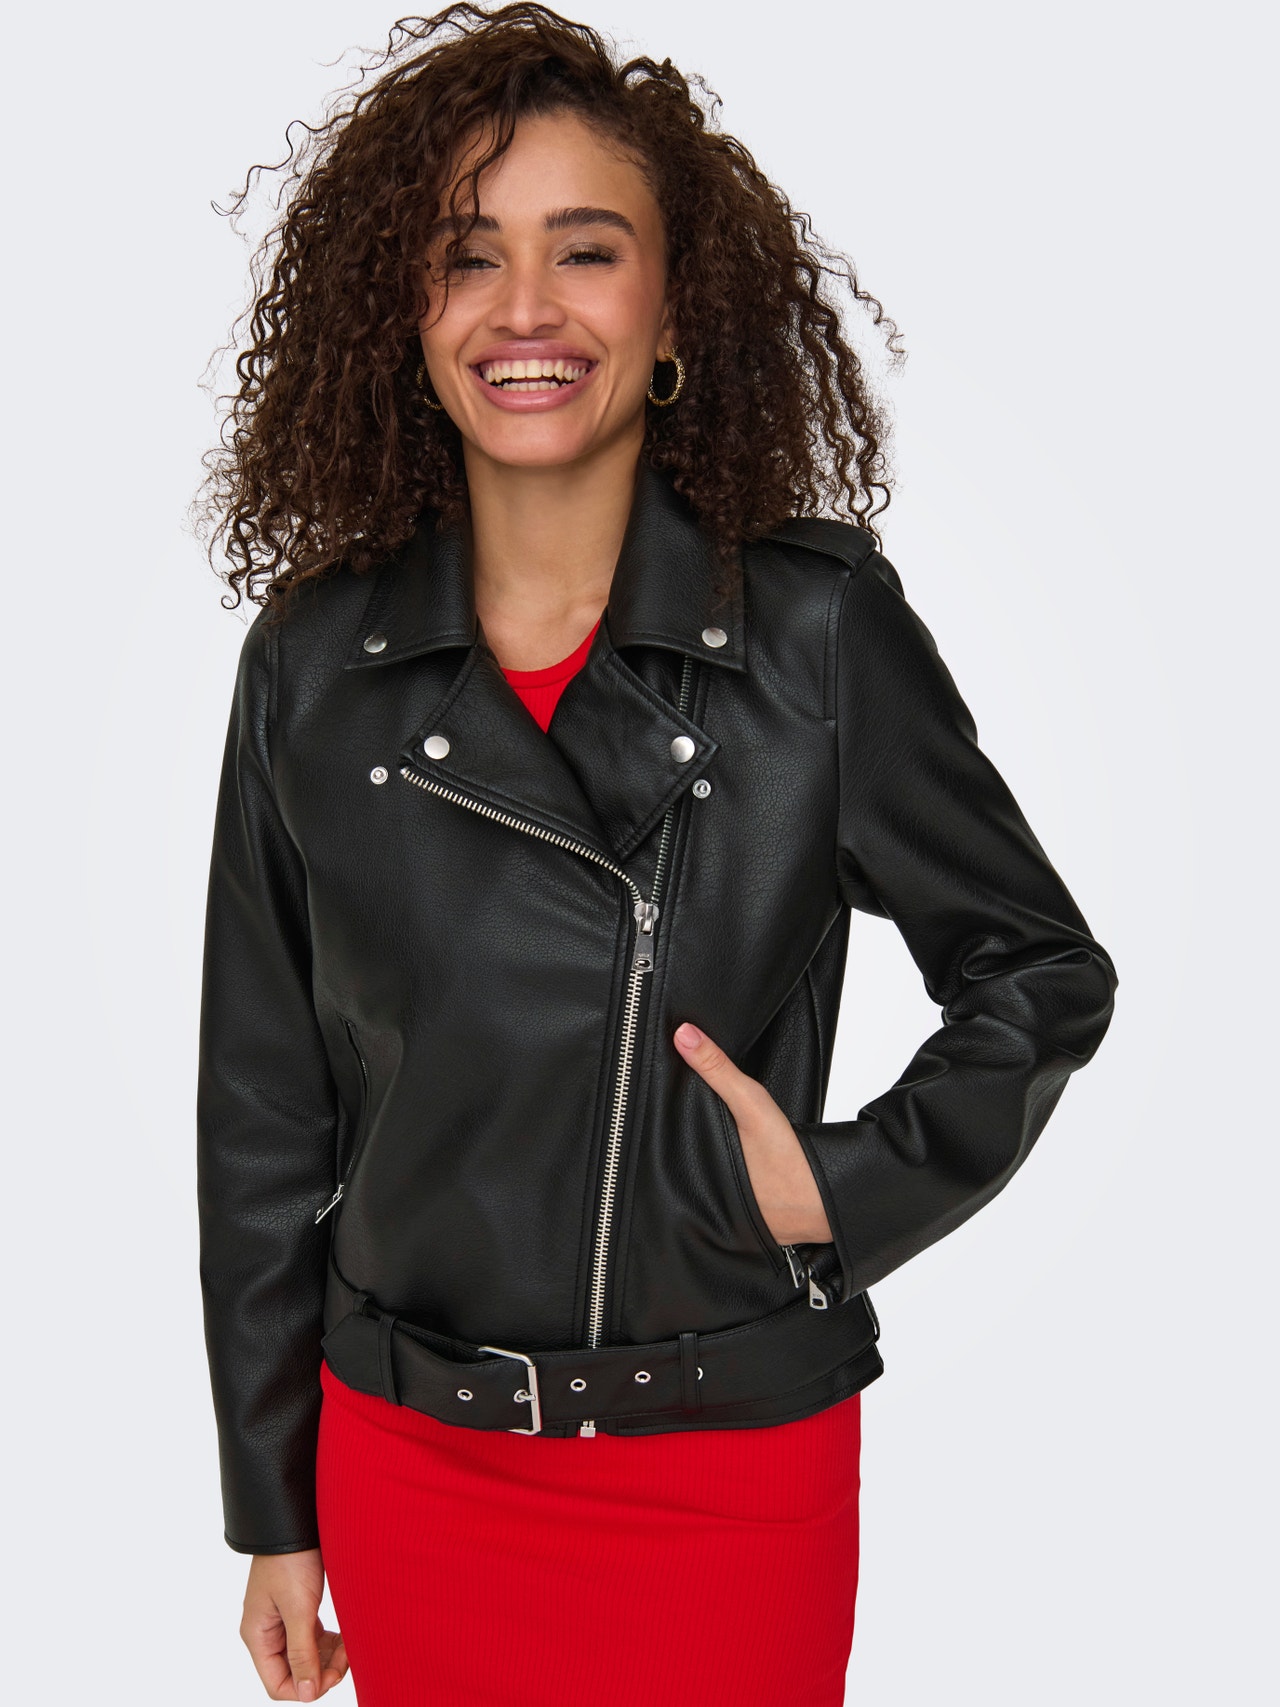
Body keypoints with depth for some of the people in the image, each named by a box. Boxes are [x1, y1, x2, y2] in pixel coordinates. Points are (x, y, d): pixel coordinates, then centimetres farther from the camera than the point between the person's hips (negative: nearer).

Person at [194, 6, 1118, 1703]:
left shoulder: (821, 630, -10)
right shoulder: (314, 669, -4)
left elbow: (1043, 974, 2)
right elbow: (264, 1115, 3)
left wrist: (856, 1186, -12)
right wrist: (274, 1509, 7)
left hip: (732, 1472, -2)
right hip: (404, 1460, 2)